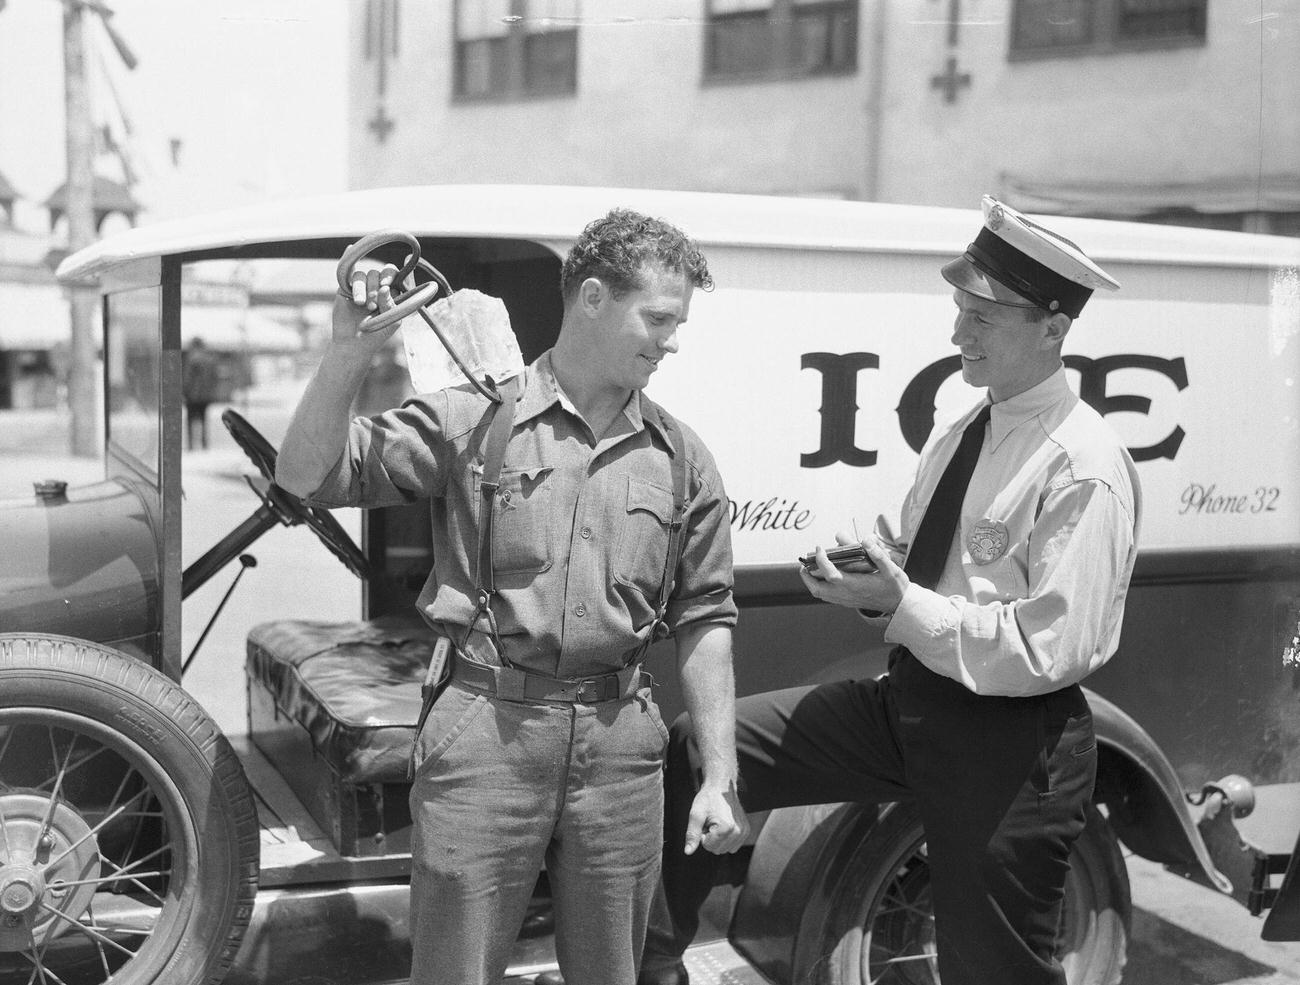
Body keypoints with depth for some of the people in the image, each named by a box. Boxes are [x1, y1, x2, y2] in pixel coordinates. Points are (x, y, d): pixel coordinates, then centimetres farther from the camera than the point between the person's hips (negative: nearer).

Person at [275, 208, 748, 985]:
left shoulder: (683, 459, 7)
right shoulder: (470, 419, -2)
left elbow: (704, 619, 9)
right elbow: (308, 478, -6)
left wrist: (720, 776, 5)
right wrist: (351, 351, -19)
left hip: (619, 744, 3)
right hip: (487, 727, -3)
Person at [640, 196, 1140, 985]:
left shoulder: (1084, 470, -17)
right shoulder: (960, 438, 8)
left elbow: (1051, 650, -22)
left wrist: (900, 603, -25)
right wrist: (872, 576, -3)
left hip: (1009, 742, -8)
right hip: (905, 703, 8)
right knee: (692, 749, 1)